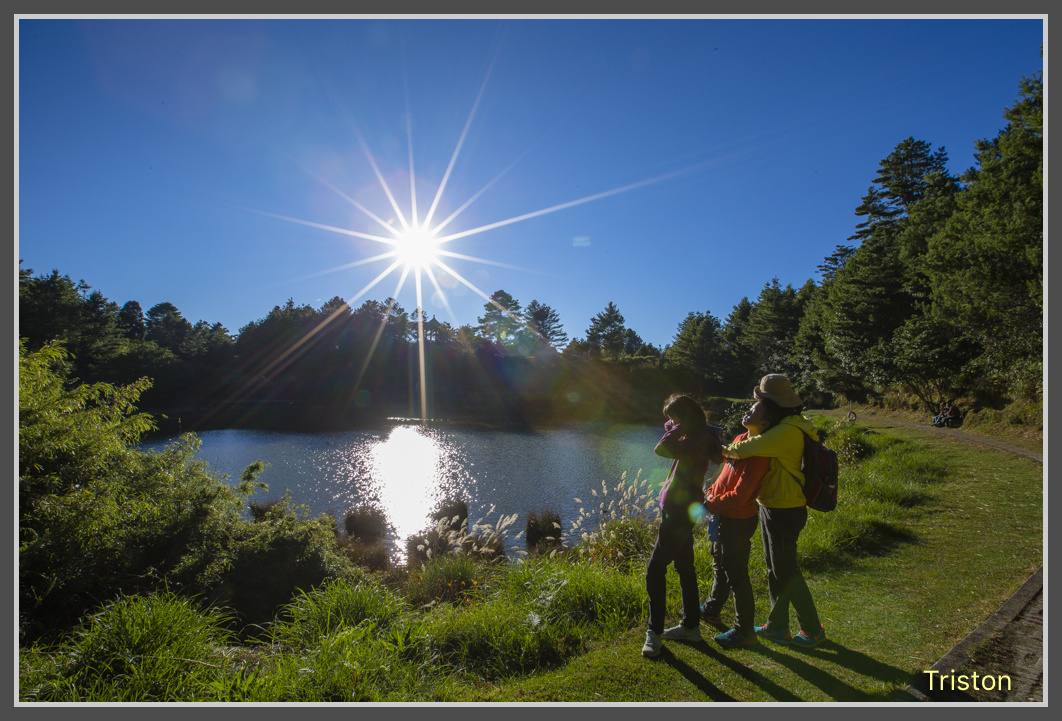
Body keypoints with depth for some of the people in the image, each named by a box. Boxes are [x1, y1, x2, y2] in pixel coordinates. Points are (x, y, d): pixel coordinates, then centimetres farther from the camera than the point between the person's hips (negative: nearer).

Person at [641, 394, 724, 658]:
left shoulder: (699, 437, -20)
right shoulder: (700, 436, 10)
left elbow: (662, 449, -28)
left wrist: (674, 430, -16)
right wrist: (675, 431, 11)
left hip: (679, 510, -11)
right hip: (680, 510, 11)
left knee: (655, 570, -5)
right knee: (684, 567, 18)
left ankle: (654, 633, 5)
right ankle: (691, 626, 31)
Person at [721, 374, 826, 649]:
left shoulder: (788, 431, -25)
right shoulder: (786, 425, 8)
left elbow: (750, 448, -34)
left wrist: (727, 450, -14)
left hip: (784, 511, -10)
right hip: (772, 507, 10)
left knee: (786, 571, 3)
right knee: (776, 569, 18)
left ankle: (813, 629, 20)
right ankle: (777, 626, 30)